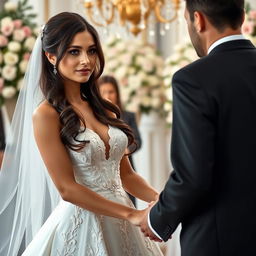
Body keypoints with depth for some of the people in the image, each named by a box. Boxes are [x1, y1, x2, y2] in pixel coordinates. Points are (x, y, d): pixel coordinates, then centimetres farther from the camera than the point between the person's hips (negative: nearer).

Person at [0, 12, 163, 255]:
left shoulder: (103, 109, 8)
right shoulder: (46, 115, -11)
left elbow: (125, 175, 10)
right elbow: (67, 188, -16)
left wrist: (164, 201, -7)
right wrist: (132, 214, -19)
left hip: (119, 224, 6)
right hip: (80, 224, -6)